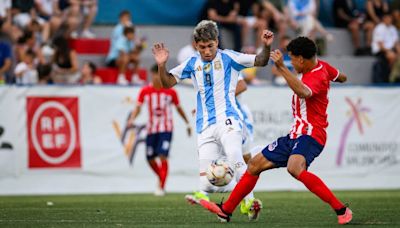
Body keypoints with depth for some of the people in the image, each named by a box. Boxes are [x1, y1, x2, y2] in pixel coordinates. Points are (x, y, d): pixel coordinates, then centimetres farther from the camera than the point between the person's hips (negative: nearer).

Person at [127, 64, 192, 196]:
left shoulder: (170, 92, -1)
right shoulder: (145, 91, 1)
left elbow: (179, 108, 11)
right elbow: (138, 107, -3)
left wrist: (187, 123, 16)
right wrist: (132, 119, -22)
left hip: (166, 129, -3)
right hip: (151, 129, 3)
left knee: (163, 156, -17)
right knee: (150, 158, 7)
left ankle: (161, 187, -13)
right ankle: (162, 179, 34)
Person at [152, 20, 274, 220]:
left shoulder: (228, 58, 4)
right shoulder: (192, 64, 13)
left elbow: (260, 61, 1)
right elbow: (167, 83, 17)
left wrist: (266, 47, -18)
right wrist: (161, 65, -1)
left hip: (227, 120, -3)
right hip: (205, 128, 3)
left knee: (234, 158, -32)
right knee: (207, 184, -7)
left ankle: (250, 202, -30)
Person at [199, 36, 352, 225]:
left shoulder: (317, 77, -19)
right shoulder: (320, 66, 9)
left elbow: (303, 92, -43)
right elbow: (341, 78, 28)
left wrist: (281, 67, -44)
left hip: (311, 134, -11)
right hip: (295, 135, 11)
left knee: (295, 168, -39)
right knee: (255, 164, 12)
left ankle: (341, 210, -31)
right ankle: (226, 210, 25)